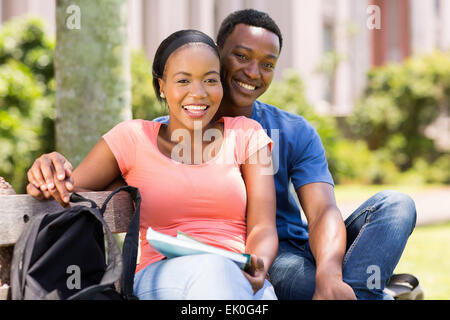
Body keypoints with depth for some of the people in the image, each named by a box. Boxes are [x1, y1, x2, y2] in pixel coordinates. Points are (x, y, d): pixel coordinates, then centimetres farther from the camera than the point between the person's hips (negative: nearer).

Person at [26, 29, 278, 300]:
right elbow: (70, 193, 9)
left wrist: (257, 268, -19)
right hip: (159, 281, 0)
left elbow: (263, 228, 5)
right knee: (212, 267, -37)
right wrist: (48, 178, -17)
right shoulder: (134, 137, 13)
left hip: (240, 279, 1)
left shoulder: (245, 134, 14)